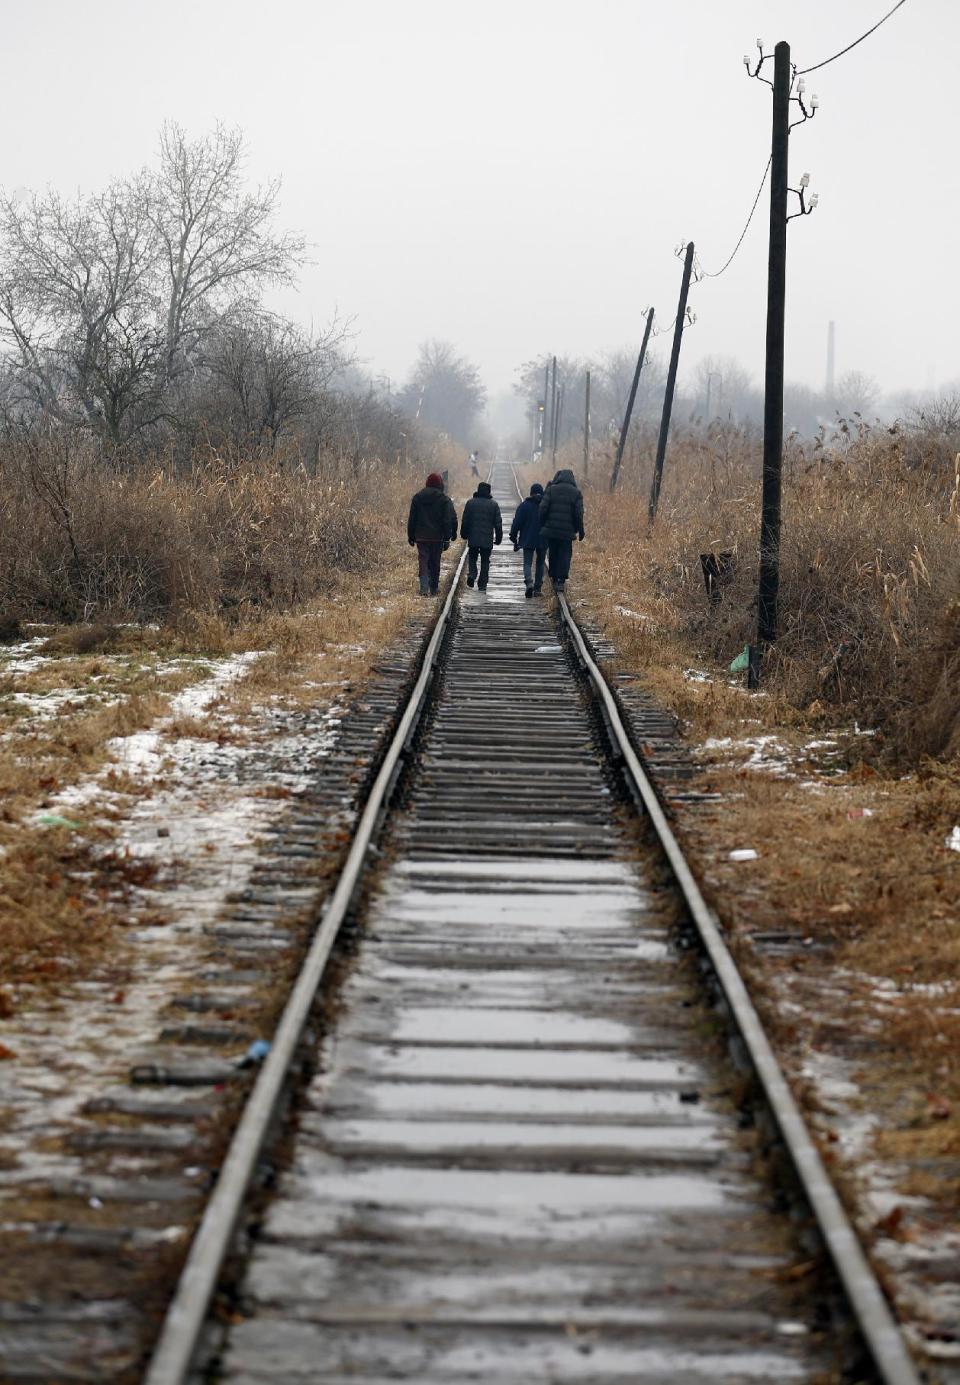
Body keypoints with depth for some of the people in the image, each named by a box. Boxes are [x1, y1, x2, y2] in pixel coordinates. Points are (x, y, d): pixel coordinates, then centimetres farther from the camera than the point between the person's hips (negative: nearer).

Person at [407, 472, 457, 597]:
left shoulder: (417, 497, 4)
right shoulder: (444, 500, -4)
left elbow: (411, 519, 8)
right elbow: (447, 520, -6)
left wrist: (411, 536, 14)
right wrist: (447, 538, -3)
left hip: (421, 536, 1)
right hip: (437, 537, -1)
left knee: (423, 561, 0)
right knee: (435, 562, 11)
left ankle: (424, 587, -19)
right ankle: (434, 588, 18)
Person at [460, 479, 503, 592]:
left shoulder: (470, 503, -1)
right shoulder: (494, 505, 0)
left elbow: (465, 521, 2)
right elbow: (498, 523, 2)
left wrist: (464, 534, 12)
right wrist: (499, 537, 9)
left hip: (473, 538, 0)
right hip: (487, 540, 0)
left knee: (472, 557, 16)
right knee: (485, 562, 7)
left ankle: (471, 574, -10)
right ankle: (482, 585, 4)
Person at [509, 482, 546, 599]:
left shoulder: (523, 506, -3)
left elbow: (517, 523, -2)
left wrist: (514, 539, 4)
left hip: (528, 540, -2)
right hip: (543, 541, 2)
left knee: (527, 563, 0)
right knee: (540, 564, 12)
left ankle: (529, 582, -25)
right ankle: (538, 588, 11)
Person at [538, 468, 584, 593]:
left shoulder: (551, 490, 0)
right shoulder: (576, 493, 0)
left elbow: (543, 509, -5)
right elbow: (578, 514, -4)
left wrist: (542, 526, 5)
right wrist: (580, 531, 4)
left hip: (551, 529, 1)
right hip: (567, 531, -1)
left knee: (553, 554, 14)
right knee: (565, 554, 5)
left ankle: (554, 579, 17)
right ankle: (561, 581, -5)